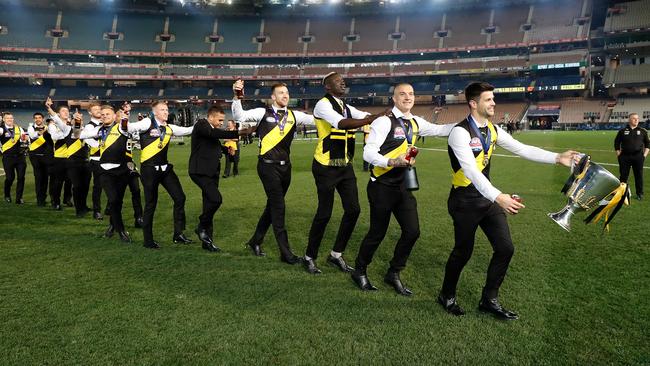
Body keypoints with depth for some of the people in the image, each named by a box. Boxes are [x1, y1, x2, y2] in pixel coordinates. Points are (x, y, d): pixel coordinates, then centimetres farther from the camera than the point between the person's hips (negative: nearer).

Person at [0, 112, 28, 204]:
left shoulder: (19, 128, 11)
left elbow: (25, 140, 19)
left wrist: (25, 140, -3)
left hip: (20, 156, 3)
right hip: (8, 157, -3)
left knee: (21, 177, 0)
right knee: (10, 177, -1)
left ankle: (19, 198, 9)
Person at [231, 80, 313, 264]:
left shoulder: (294, 115, 7)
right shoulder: (263, 113, -3)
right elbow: (239, 116, -11)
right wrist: (237, 96, -26)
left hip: (285, 166, 6)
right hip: (268, 166, -6)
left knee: (273, 205, 15)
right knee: (278, 206, -6)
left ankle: (256, 241, 33)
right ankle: (285, 252, 1)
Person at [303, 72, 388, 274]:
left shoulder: (347, 108, 14)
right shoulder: (323, 105, -11)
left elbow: (368, 117, 3)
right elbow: (342, 124, -28)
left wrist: (384, 115, -16)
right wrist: (375, 118, -31)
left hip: (345, 166, 8)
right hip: (326, 167, -8)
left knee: (353, 210, 5)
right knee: (324, 213, -2)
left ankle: (336, 254, 21)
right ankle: (310, 257, 17)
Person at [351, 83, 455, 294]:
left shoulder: (415, 123, 10)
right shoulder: (385, 122, -15)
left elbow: (439, 130, 21)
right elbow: (368, 153, -21)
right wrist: (392, 162, -35)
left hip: (402, 186, 7)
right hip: (382, 187, -7)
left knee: (412, 231, 4)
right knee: (377, 233, 3)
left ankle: (394, 274, 24)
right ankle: (359, 272, 28)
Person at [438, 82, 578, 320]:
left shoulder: (492, 130, 6)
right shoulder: (461, 132, -20)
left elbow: (522, 149, 3)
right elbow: (470, 170, -31)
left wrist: (557, 158, -7)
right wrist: (498, 197, -41)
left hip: (487, 197, 8)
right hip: (465, 201, -8)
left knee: (505, 248, 5)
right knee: (463, 251, 4)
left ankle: (489, 300, 23)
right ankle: (447, 296, 29)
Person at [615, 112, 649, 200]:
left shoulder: (642, 131, 6)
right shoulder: (622, 131, 4)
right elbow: (616, 143, 9)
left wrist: (645, 154, 2)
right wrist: (618, 154, 2)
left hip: (638, 157, 0)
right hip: (625, 156, 0)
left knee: (639, 175, 4)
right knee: (623, 175, 5)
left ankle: (639, 193, 15)